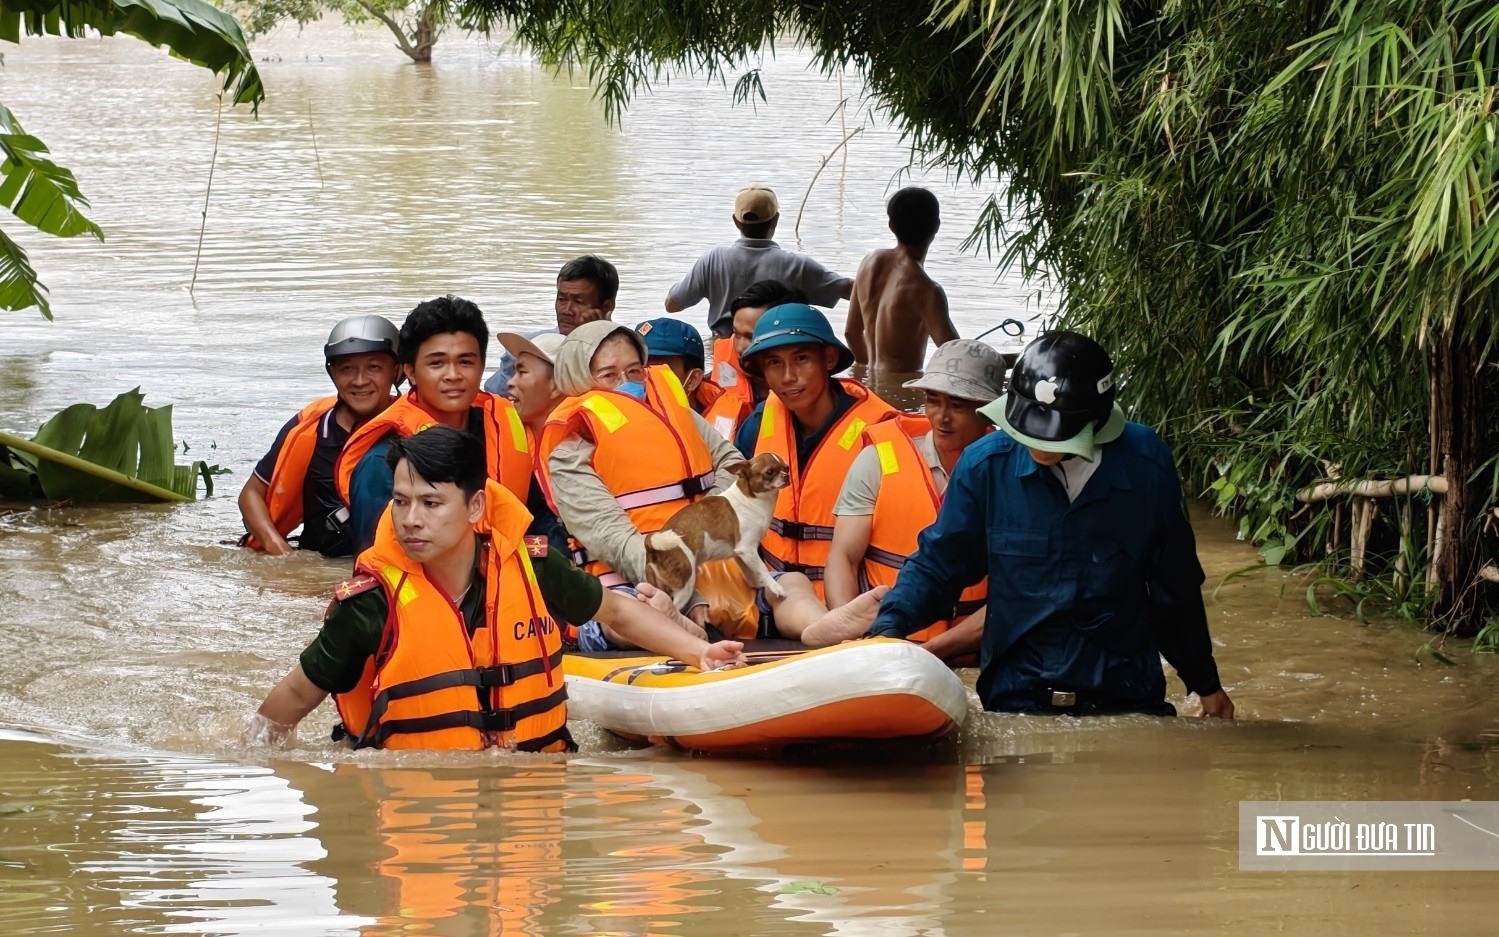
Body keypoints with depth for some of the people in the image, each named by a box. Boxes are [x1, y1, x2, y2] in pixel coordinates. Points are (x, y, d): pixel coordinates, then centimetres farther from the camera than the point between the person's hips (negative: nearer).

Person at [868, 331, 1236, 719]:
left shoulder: (1147, 465, -8)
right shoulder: (985, 465, -10)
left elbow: (1176, 585, 6)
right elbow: (937, 564, 0)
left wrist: (1206, 685, 17)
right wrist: (888, 628, -19)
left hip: (1126, 698, 1)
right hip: (1017, 698, -1)